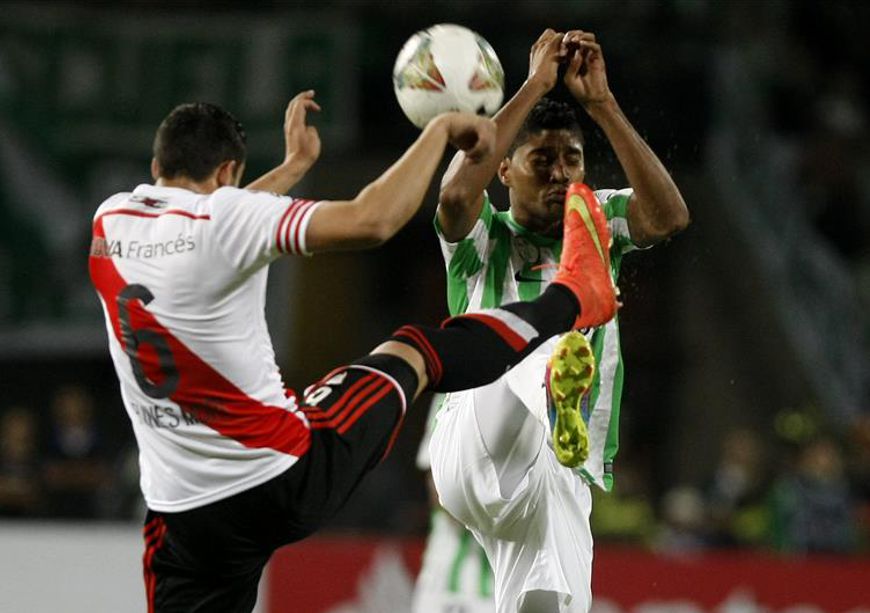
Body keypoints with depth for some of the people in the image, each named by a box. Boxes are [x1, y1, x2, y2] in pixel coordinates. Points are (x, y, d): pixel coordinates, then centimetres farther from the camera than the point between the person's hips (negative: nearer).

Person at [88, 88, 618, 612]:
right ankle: (574, 296, 40)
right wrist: (442, 128, -7)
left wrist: (294, 166, 36)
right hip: (290, 482, -4)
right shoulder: (221, 217, -15)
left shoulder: (111, 222, 5)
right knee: (411, 354, 19)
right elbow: (371, 221, -21)